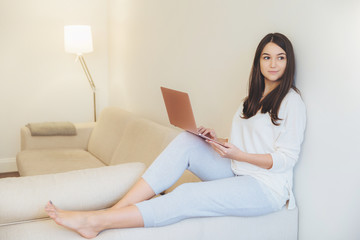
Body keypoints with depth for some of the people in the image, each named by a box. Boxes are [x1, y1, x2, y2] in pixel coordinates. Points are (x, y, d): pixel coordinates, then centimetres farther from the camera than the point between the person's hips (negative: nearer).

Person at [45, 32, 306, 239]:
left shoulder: (292, 102, -6)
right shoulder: (251, 100, 18)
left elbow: (285, 159, -12)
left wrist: (239, 155, -20)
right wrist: (218, 142, -2)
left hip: (267, 188, -6)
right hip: (237, 175, 7)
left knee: (186, 197, -27)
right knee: (187, 141, -17)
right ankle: (115, 210, -25)